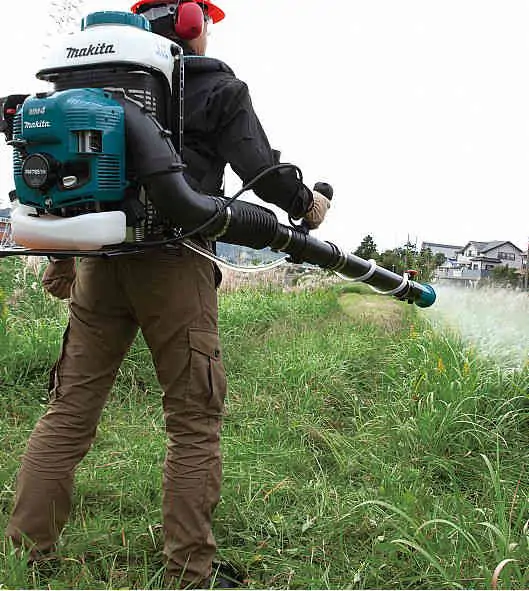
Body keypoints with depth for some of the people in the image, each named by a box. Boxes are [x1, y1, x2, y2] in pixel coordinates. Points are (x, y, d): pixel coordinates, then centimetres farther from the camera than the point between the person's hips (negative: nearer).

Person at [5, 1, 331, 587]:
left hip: (99, 259, 5)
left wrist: (62, 252, 25)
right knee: (194, 423, 3)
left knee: (68, 412, 10)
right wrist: (307, 204, 18)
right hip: (172, 263, -5)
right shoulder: (219, 88, 4)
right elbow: (263, 171, -1)